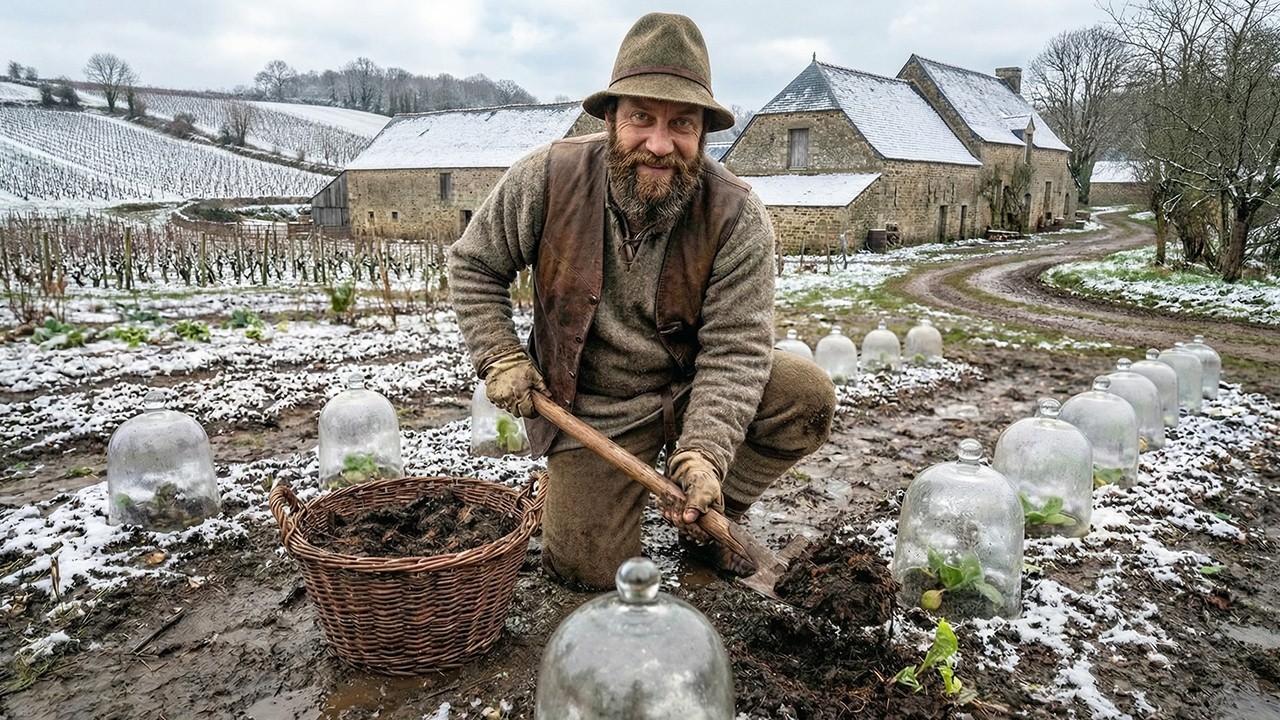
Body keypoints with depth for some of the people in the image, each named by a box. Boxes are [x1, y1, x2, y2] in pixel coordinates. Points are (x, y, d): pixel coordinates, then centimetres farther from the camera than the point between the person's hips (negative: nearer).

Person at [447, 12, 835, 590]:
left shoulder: (738, 218, -19)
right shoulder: (546, 180, -16)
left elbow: (733, 351, -21)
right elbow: (474, 266, -1)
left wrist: (702, 454, -34)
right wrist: (500, 358, -12)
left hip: (692, 391, 1)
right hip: (590, 407, -1)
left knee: (807, 395, -22)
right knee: (589, 568, -8)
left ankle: (708, 520, 3)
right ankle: (571, 479, 28)